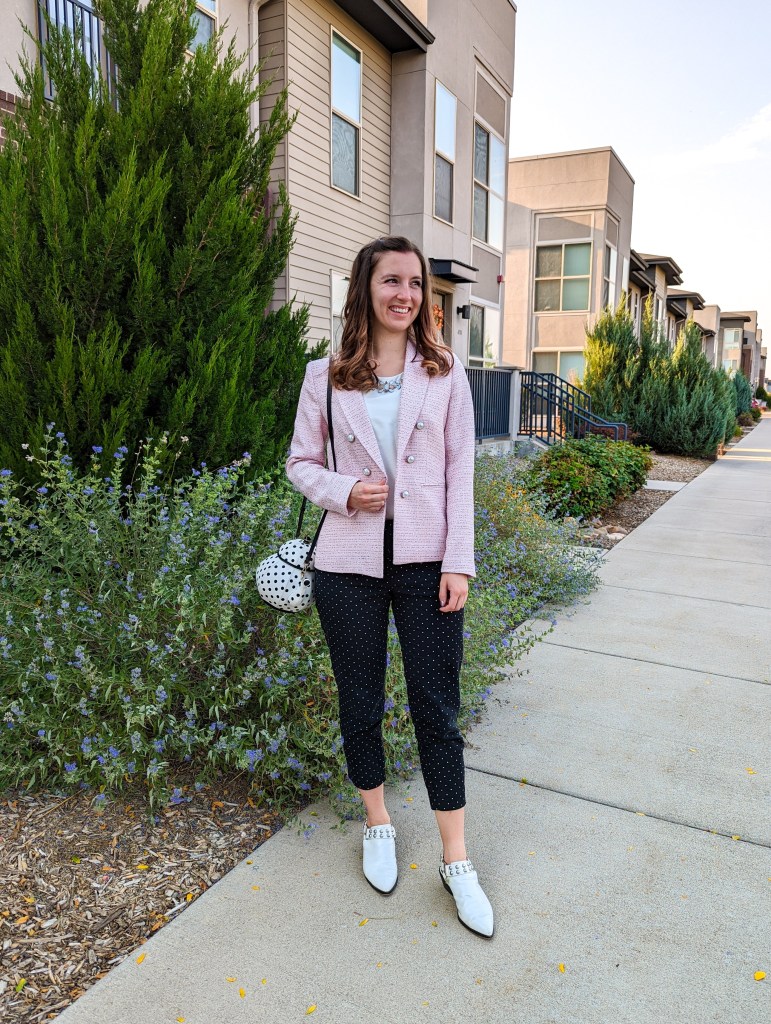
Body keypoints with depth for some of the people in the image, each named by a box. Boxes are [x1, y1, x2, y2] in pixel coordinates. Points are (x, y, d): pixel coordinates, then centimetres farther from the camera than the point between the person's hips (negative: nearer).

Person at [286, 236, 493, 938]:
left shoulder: (444, 372, 2)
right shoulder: (326, 376, 2)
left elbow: (460, 470, 0)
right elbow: (301, 463, 8)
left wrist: (458, 562, -6)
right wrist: (344, 492, -13)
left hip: (426, 559, 0)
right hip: (350, 562, 1)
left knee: (438, 708, 4)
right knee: (361, 702, 13)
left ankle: (457, 860, 21)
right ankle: (379, 825, 38)